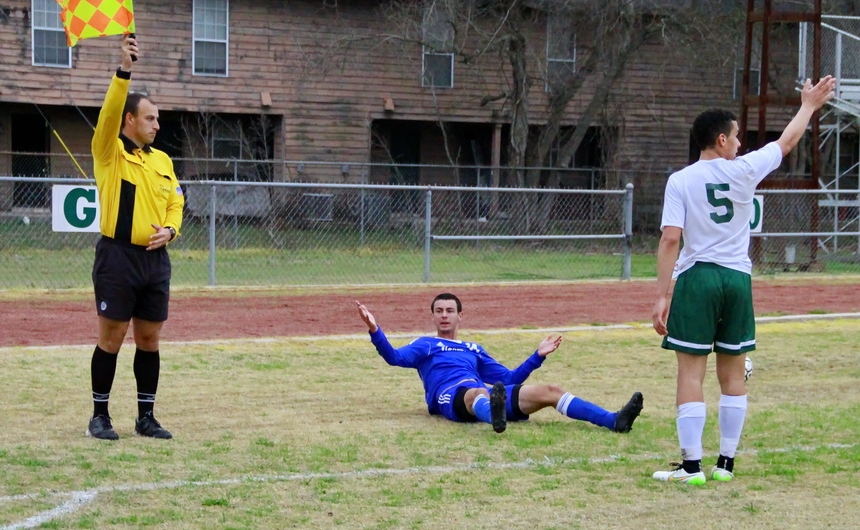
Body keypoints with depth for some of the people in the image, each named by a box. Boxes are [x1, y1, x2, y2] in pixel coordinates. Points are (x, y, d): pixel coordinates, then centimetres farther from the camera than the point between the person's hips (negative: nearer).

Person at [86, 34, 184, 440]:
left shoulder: (162, 160, 14)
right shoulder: (110, 153, -3)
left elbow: (175, 201, 17)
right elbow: (109, 112, -19)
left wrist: (170, 230, -4)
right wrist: (124, 70, -31)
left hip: (155, 258, 5)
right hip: (118, 257, -5)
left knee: (149, 339, 8)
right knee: (111, 338, -1)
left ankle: (146, 417, 16)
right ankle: (99, 416, 9)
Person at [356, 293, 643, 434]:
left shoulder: (474, 349, 37)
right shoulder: (425, 344, 24)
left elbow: (509, 379, 35)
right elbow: (395, 357, 3)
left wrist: (538, 356, 29)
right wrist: (375, 331, -11)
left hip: (488, 392, 5)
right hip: (452, 397, -5)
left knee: (549, 391, -12)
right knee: (478, 392, -44)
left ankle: (614, 421, -27)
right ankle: (495, 418, -83)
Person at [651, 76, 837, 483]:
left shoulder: (680, 181, -3)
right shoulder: (743, 171, 0)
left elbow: (670, 239, -10)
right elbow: (787, 142, 17)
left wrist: (662, 296, -8)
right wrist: (809, 106, 33)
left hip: (696, 279, -2)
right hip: (737, 279, 2)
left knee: (691, 373, -1)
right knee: (732, 373, 11)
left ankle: (692, 465, -4)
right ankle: (726, 463, 15)